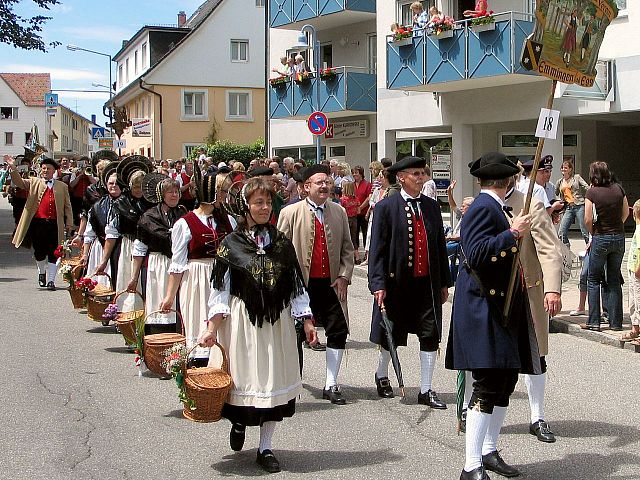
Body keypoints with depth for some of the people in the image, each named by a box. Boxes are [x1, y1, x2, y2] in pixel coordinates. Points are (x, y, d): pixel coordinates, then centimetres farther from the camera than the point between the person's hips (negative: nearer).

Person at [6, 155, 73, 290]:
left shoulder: (62, 186, 12)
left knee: (53, 254, -1)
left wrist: (69, 223, 3)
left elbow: (67, 206, 11)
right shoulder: (34, 182, 12)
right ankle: (42, 273, 33)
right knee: (39, 252, 9)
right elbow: (19, 182, -3)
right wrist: (13, 168, -18)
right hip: (37, 223, 0)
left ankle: (51, 280, 5)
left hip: (55, 224, 0)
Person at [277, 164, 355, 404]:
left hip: (331, 284, 3)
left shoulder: (339, 212, 10)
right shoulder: (290, 213, -2)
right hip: (302, 284, -3)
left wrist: (344, 276, 1)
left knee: (338, 332, 0)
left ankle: (331, 385, 12)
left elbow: (347, 249, 13)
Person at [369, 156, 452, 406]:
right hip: (397, 283, -4)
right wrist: (378, 284, -15)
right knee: (391, 336, 11)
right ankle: (382, 376, 36)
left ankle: (426, 390, 13)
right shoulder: (386, 207, -6)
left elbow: (440, 245, 13)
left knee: (430, 336, 2)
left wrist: (444, 282, 12)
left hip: (428, 283, 4)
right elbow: (377, 248, -9)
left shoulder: (432, 206, 9)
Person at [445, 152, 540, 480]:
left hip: (503, 307, 10)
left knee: (506, 379, 13)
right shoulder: (484, 207, -13)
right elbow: (476, 254, -24)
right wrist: (512, 234, -23)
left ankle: (489, 452, 25)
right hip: (483, 308, -10)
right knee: (489, 385, -11)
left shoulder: (494, 207, 16)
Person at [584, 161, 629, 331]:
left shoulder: (592, 192, -12)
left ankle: (594, 321, 3)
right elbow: (626, 212, 9)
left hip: (601, 238, -4)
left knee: (593, 279, 8)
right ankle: (615, 322, 12)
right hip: (619, 237, 4)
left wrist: (593, 233, 3)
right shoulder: (618, 188, 0)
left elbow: (588, 219, -14)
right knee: (614, 281, 12)